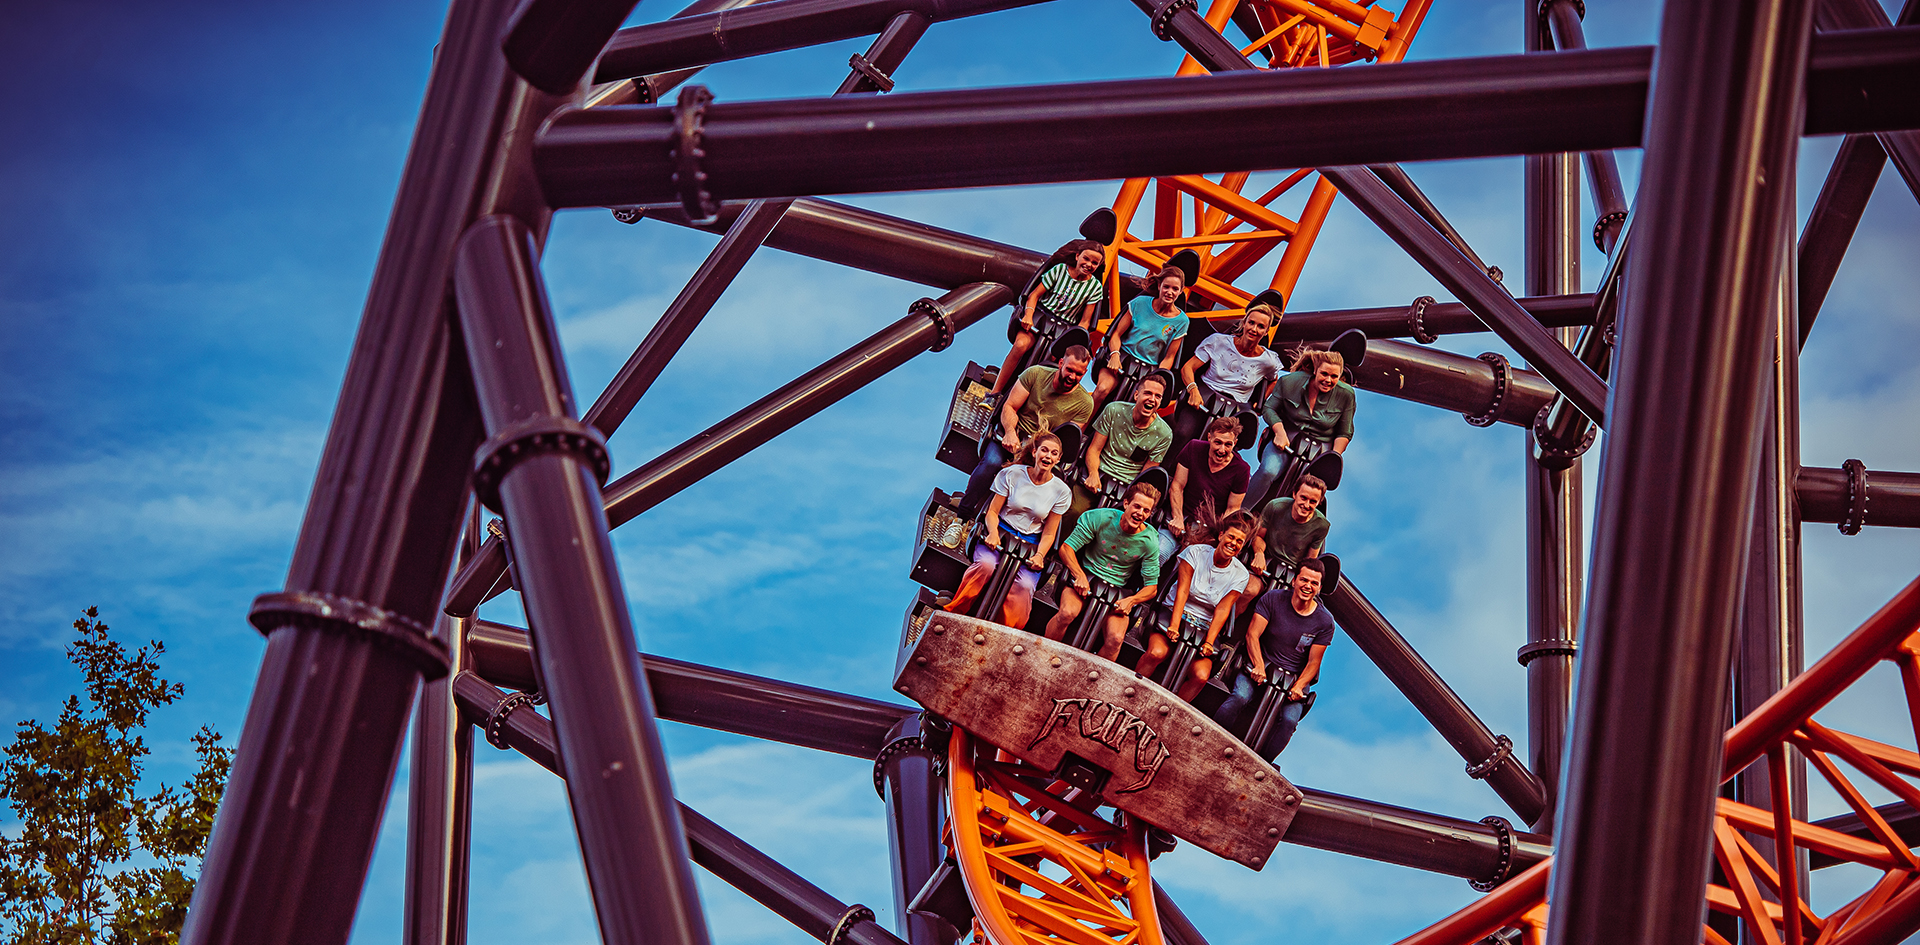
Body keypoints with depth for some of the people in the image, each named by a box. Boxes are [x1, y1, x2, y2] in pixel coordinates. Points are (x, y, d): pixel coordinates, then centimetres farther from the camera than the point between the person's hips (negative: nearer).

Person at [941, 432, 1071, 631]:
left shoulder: (1061, 491, 2)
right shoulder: (1012, 474, 0)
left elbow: (1048, 533, 6)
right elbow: (993, 511, 2)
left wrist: (1039, 556, -11)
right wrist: (993, 533, -18)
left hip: (1030, 545, 1)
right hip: (1000, 535, -1)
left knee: (1024, 585, -30)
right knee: (986, 565, -34)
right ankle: (951, 613, -25)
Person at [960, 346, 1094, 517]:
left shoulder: (1085, 403, -3)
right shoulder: (1035, 374, -4)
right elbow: (1009, 406, -2)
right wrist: (1010, 432, -23)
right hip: (1011, 437, 0)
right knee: (991, 463, -31)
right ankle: (963, 513, -19)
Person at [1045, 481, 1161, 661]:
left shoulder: (1149, 543, -5)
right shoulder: (1100, 518, -8)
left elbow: (1151, 587, 2)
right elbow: (1066, 547, -7)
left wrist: (1131, 600, -17)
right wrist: (1080, 576, -22)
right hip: (1085, 577, -1)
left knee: (1116, 639, -26)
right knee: (1067, 612, -33)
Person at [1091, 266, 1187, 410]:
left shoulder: (1181, 321, 1)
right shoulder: (1140, 303, 0)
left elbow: (1168, 358, 5)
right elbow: (1116, 335, 3)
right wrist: (1115, 355, -16)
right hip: (1123, 356, 0)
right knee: (1102, 389, -28)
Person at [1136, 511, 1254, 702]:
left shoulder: (1240, 574, 2)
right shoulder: (1195, 552, -3)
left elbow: (1222, 609, -4)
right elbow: (1182, 591, -11)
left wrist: (1209, 641, -17)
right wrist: (1174, 625, -22)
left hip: (1204, 628, 1)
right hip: (1175, 614, -1)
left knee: (1201, 675, -25)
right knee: (1156, 652, -32)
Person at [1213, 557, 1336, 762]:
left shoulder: (1325, 622, -2)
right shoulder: (1273, 599, -4)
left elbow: (1313, 662, 0)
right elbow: (1252, 634, -8)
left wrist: (1298, 687, -17)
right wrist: (1259, 666, -23)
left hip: (1295, 678, 1)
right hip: (1260, 666, -1)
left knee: (1289, 720, -25)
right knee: (1240, 697, -29)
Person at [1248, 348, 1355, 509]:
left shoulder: (1346, 395, -3)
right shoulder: (1290, 382, -6)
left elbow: (1344, 433, 6)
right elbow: (1269, 408, 3)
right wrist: (1280, 433, -13)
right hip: (1286, 440, -1)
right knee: (1268, 471, -28)